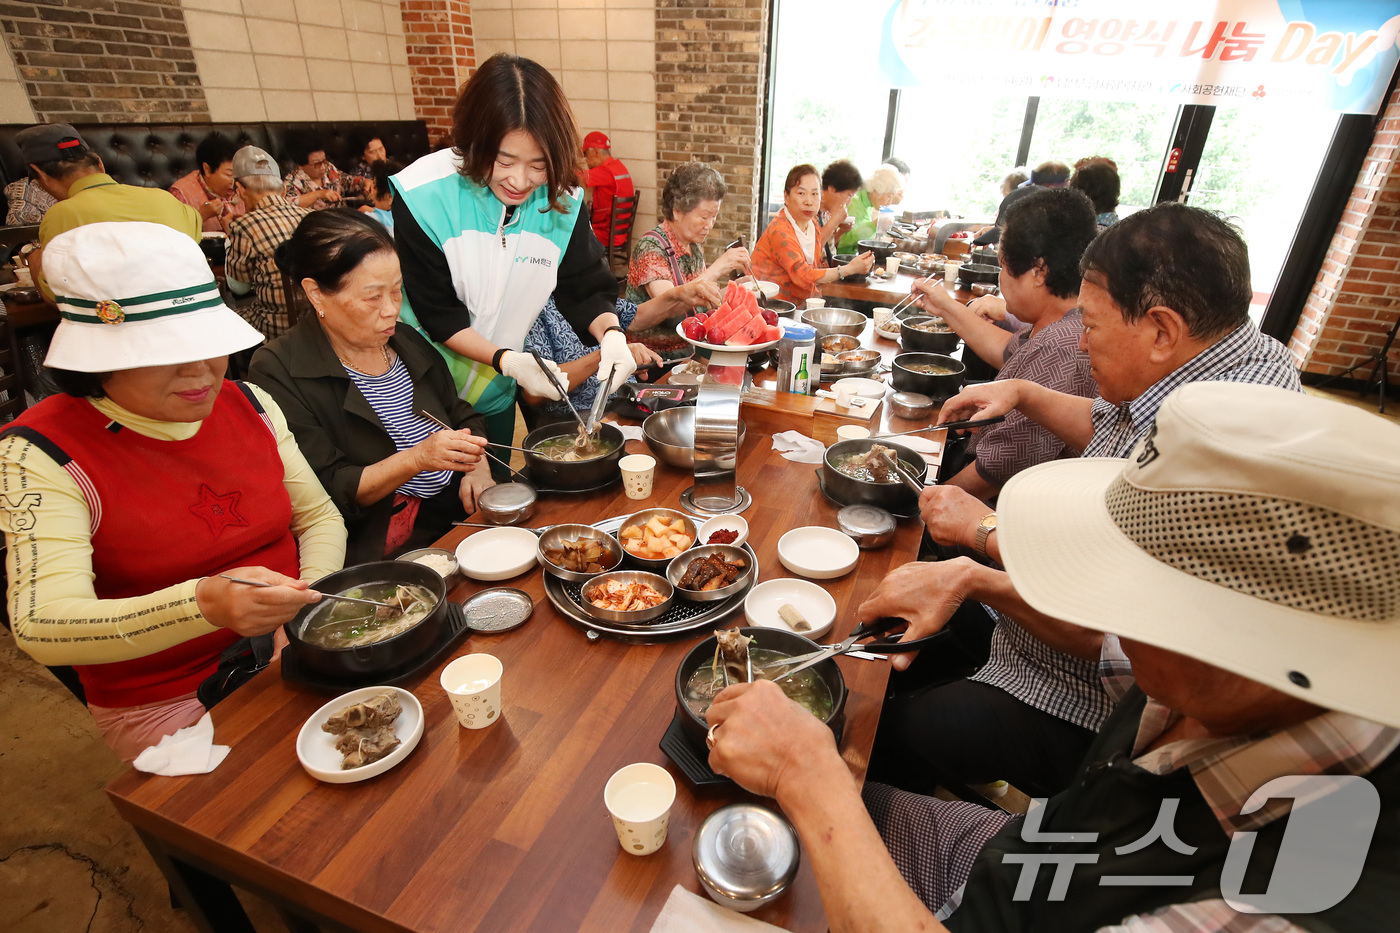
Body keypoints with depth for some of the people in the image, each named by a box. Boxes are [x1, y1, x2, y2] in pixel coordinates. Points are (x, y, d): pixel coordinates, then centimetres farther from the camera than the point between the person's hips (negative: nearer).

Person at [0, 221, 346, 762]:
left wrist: (306, 612, -10)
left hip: (296, 658, 5)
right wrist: (205, 604, -41)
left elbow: (320, 518, 9)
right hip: (168, 703, -4)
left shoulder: (247, 403, 2)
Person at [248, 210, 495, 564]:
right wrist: (417, 458, -27)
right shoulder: (278, 372, -9)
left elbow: (463, 416, 20)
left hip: (463, 511, 7)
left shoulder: (406, 340, 12)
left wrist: (477, 468, 0)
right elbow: (330, 493, -14)